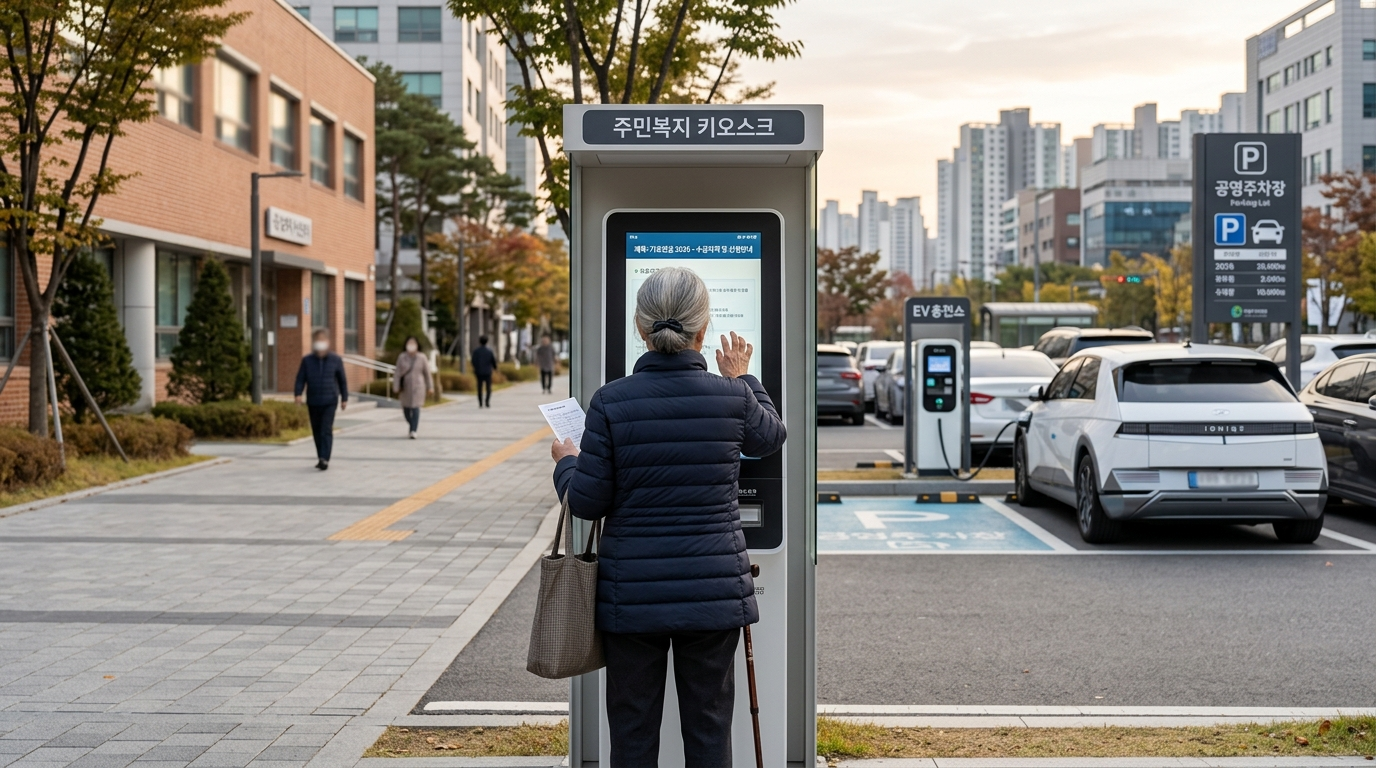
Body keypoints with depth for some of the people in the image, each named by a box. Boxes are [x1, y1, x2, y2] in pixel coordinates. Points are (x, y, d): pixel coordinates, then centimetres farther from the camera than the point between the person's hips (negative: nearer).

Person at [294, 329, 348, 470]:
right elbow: (300, 379, 2)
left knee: (326, 431, -13)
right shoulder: (307, 360, 3)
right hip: (313, 402, 3)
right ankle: (321, 458, 20)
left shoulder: (336, 360, 1)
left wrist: (344, 398, 6)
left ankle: (325, 459, -19)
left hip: (329, 401, -3)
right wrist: (298, 394, -13)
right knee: (316, 432, 9)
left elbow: (342, 380, 7)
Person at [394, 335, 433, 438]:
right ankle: (412, 425, 36)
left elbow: (427, 373, 3)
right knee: (406, 408, 9)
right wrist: (397, 387, -9)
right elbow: (398, 373, -3)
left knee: (415, 408, -12)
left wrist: (430, 387, 6)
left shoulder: (422, 358, -4)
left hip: (417, 386, -2)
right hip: (405, 387, 2)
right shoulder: (401, 357, -1)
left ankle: (414, 431, -15)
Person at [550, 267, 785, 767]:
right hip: (714, 590, 1)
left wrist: (565, 463, 14)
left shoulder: (612, 402, -11)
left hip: (633, 594, -1)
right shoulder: (732, 397, -6)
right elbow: (771, 436, 17)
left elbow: (587, 502, -7)